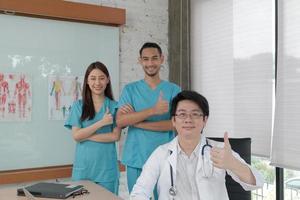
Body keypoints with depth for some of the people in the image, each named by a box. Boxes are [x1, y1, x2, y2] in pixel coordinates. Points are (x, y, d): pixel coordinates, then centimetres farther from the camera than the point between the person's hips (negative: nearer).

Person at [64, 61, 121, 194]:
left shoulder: (114, 106, 1)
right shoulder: (78, 105, 3)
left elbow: (115, 136, -6)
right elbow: (76, 136, -5)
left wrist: (86, 136, -11)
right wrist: (101, 122, -13)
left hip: (106, 167, 0)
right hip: (83, 167, 1)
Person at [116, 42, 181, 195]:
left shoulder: (174, 90, 1)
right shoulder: (130, 89, 3)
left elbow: (175, 124, -10)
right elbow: (120, 121, -11)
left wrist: (136, 121, -12)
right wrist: (153, 110, -22)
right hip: (136, 159, 1)